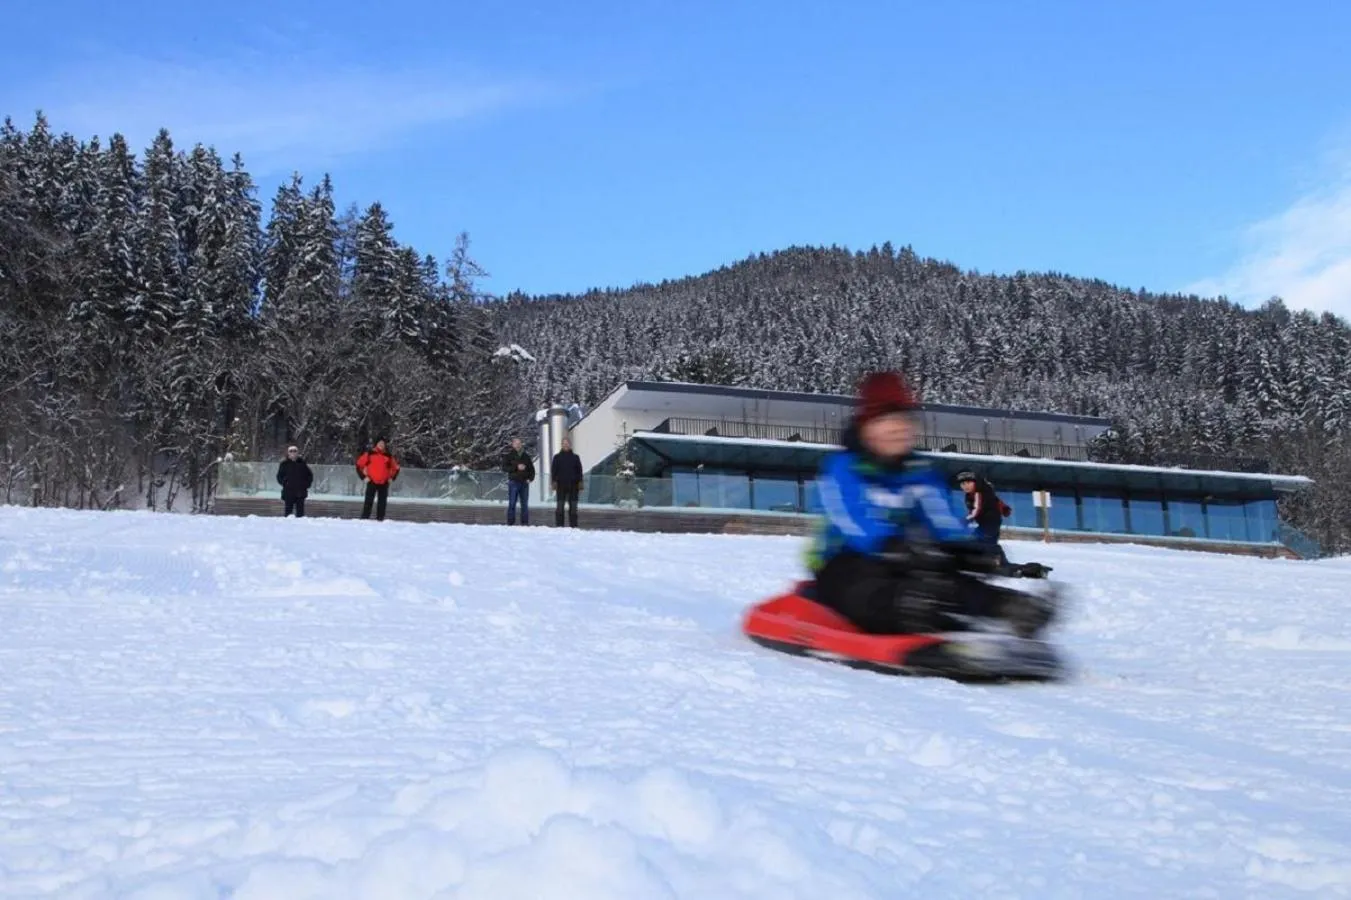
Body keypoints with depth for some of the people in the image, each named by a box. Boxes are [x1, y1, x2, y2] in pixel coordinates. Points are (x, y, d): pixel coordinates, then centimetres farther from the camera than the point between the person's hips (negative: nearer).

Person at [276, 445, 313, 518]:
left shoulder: (302, 463, 6)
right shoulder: (285, 464, 4)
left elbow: (309, 475, 13)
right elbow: (279, 476, 9)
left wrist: (306, 484, 1)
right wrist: (284, 483, -5)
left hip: (300, 492, 1)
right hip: (288, 492, -1)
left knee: (300, 510, 2)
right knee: (288, 510, -2)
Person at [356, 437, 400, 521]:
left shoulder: (389, 456, 8)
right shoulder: (369, 454, 1)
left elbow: (396, 467, 20)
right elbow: (359, 465, 5)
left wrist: (392, 478, 10)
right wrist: (363, 477, 1)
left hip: (384, 484, 2)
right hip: (372, 482, -2)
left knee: (382, 503, 4)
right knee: (368, 502, -4)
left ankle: (380, 520, 9)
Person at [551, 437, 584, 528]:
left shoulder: (575, 457, 10)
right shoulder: (557, 457, 7)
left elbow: (579, 471, 10)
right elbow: (553, 471, 4)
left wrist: (580, 484, 2)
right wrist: (554, 483, -7)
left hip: (573, 486, 2)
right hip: (561, 485, -1)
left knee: (573, 507, 3)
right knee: (560, 506, -3)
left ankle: (573, 526, 8)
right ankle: (559, 525, 0)